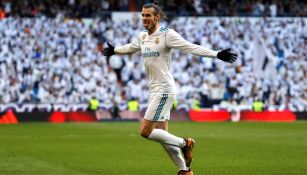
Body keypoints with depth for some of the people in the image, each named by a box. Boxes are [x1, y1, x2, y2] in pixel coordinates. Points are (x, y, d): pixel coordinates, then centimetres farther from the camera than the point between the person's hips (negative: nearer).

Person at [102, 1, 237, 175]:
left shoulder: (167, 34, -11)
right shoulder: (143, 37, 11)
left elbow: (191, 48, -18)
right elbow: (129, 48, 33)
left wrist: (217, 54, -28)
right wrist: (114, 50, 50)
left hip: (164, 90, -8)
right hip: (154, 90, 8)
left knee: (145, 131, -12)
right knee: (162, 135, 8)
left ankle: (184, 143, 4)